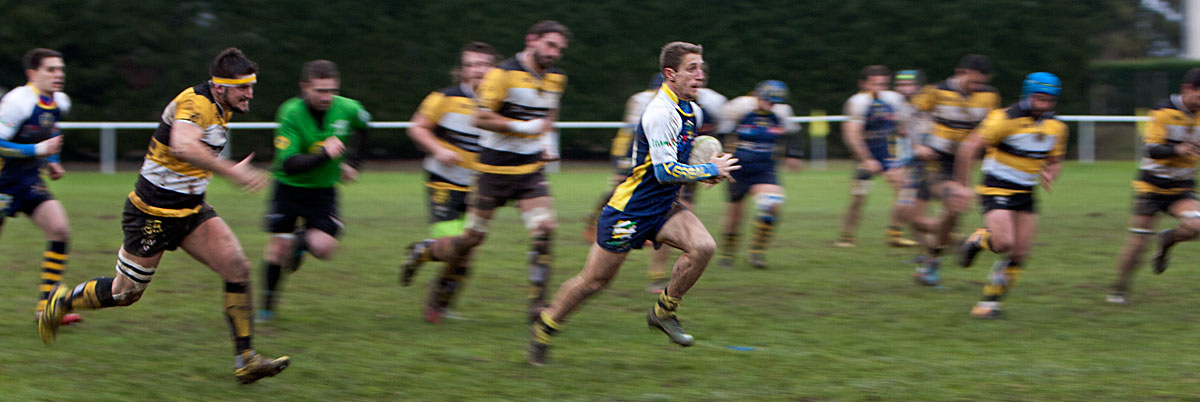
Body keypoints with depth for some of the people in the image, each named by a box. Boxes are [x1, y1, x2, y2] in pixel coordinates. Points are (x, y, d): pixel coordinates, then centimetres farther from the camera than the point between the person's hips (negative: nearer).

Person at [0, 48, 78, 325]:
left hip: (29, 181, 7)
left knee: (60, 230, -10)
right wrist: (38, 150, -25)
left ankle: (46, 305, -5)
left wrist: (52, 162, 11)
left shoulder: (61, 103, 3)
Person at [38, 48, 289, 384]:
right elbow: (183, 145, -46)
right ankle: (61, 302, 33)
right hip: (154, 213, -8)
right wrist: (231, 171, -47)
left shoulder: (221, 108, 6)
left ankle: (246, 361, -4)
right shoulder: (195, 102, -24)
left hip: (191, 210, 8)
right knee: (126, 292, 6)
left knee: (238, 269, -7)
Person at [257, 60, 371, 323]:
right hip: (289, 188, -2)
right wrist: (323, 154, -41)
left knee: (322, 248, -18)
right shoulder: (290, 113, -24)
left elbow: (362, 126, 14)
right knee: (278, 247, -3)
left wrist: (352, 160, 9)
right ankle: (268, 305, 20)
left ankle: (302, 241, 19)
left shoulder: (347, 109, -14)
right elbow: (288, 164, -30)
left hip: (323, 190, 2)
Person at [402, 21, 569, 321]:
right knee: (473, 238, 1)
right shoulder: (503, 74, -15)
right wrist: (523, 127, -19)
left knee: (545, 229, -14)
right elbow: (481, 118, -18)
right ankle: (422, 252, 31)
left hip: (531, 169, 5)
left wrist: (545, 141, 12)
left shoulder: (556, 79, 7)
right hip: (495, 169, -5)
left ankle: (537, 303, -9)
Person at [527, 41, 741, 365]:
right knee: (594, 281, 1)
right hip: (629, 211, -7)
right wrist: (710, 170, -20)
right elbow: (665, 170, -29)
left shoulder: (691, 112, 5)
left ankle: (664, 311, -2)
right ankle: (545, 325, 23)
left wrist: (700, 172, 7)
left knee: (703, 246, -18)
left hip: (663, 208, 7)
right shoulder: (659, 113, -23)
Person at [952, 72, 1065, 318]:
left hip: (1025, 194, 6)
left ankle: (992, 300, 13)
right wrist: (960, 184, -17)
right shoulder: (1006, 119, -17)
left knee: (1020, 255, -2)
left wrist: (1049, 175, -7)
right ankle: (978, 240, 11)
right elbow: (969, 146, -15)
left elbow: (1055, 161, 17)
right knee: (1004, 244, -24)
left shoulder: (1056, 127, 3)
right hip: (997, 190, -6)